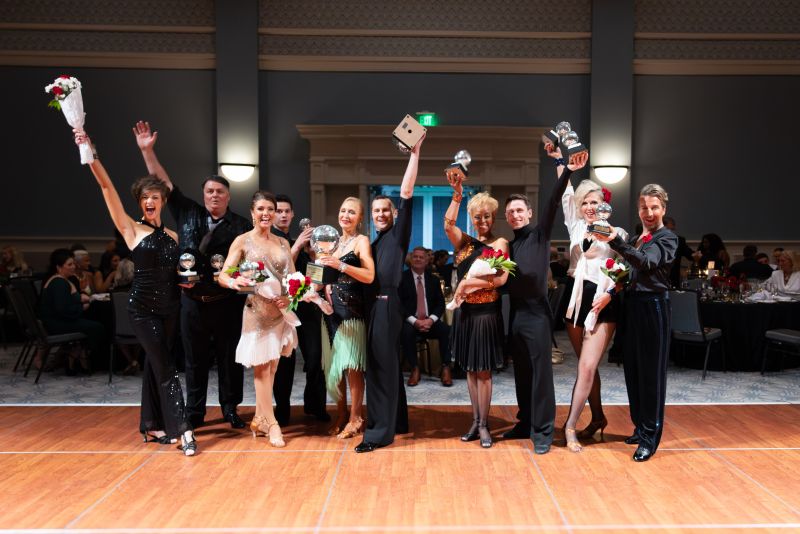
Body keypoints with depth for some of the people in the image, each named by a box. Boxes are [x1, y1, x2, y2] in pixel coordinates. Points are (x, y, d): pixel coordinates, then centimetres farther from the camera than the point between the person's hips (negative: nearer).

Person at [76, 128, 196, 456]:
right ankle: (182, 430, -4)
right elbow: (107, 187, -14)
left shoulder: (172, 235, 10)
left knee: (155, 364, 12)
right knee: (166, 367, -7)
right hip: (143, 307, -5)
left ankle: (152, 426, 21)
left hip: (169, 307, 5)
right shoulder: (131, 230, -3)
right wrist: (90, 152, -21)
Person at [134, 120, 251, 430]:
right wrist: (147, 150, 2)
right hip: (193, 301, 2)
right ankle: (194, 412, 23)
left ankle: (230, 408, 22)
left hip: (226, 302, -2)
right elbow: (163, 182, 7)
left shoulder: (241, 226, -1)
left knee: (229, 357, 7)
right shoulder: (188, 213, 6)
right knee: (195, 360, 10)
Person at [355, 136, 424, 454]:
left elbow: (406, 195, -12)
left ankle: (381, 430, -4)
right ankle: (397, 421, 24)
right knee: (380, 365, 13)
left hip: (388, 305, -8)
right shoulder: (375, 244, 20)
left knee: (384, 365, -8)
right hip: (375, 307, 9)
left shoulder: (398, 234, -2)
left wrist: (415, 153, -14)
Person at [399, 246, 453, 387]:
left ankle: (445, 368, -16)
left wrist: (431, 319, -12)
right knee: (406, 332, -35)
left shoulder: (434, 279, 13)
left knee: (446, 330, -27)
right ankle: (414, 369, -19)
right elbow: (399, 304, -6)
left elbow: (440, 303, 8)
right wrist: (415, 321, -19)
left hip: (430, 320, 3)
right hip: (410, 321, -2)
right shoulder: (402, 278, 1)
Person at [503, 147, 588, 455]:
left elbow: (553, 204, -14)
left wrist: (567, 173, -26)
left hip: (536, 312, -6)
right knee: (521, 372, 12)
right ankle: (525, 423, 24)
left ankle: (543, 431, 3)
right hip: (515, 313, 6)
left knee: (540, 372, -3)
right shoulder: (511, 245, 15)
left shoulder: (540, 234, 1)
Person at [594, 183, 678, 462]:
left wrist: (615, 241, -35)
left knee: (651, 372, -1)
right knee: (633, 369, 10)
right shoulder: (635, 239, 17)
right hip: (631, 306, 7)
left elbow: (646, 262, -23)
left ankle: (650, 437, 7)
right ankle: (640, 427, 24)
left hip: (653, 307, -7)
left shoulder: (667, 238, -4)